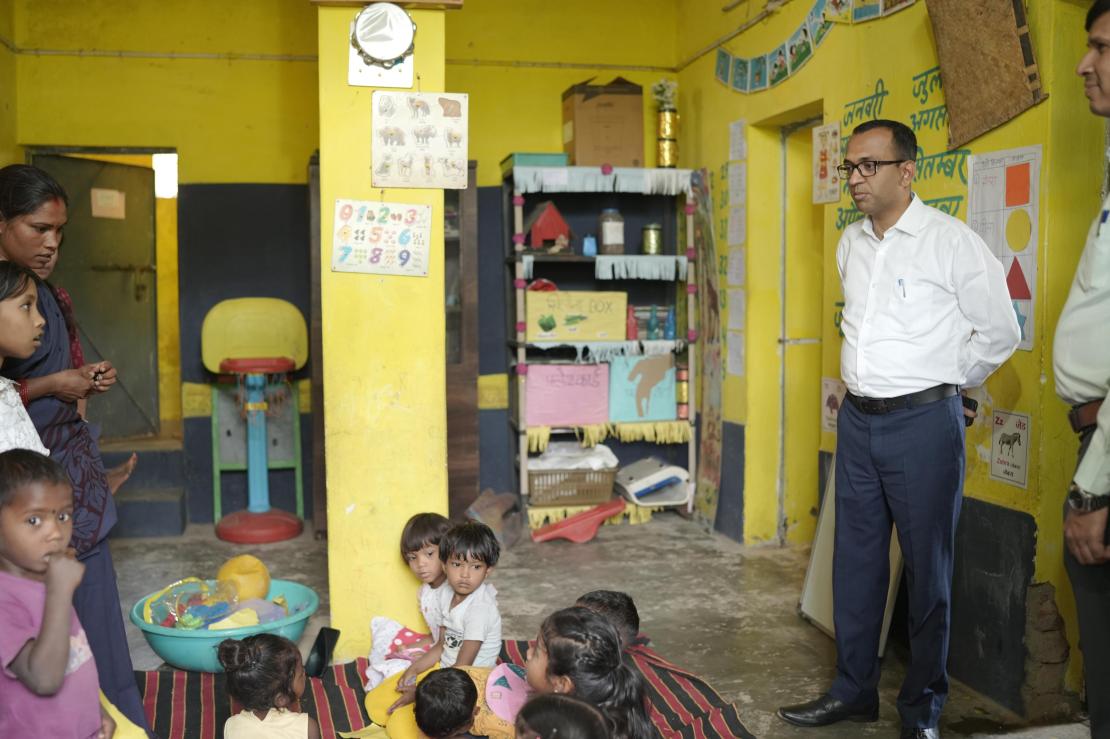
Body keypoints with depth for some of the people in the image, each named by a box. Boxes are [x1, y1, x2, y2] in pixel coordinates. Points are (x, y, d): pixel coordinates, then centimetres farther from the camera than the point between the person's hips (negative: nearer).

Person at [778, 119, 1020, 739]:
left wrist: (945, 385, 4)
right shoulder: (851, 243, 9)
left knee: (929, 569, 4)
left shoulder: (952, 241, -10)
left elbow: (1000, 333, -4)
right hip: (858, 419, 6)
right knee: (856, 559, 12)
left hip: (924, 422, -6)